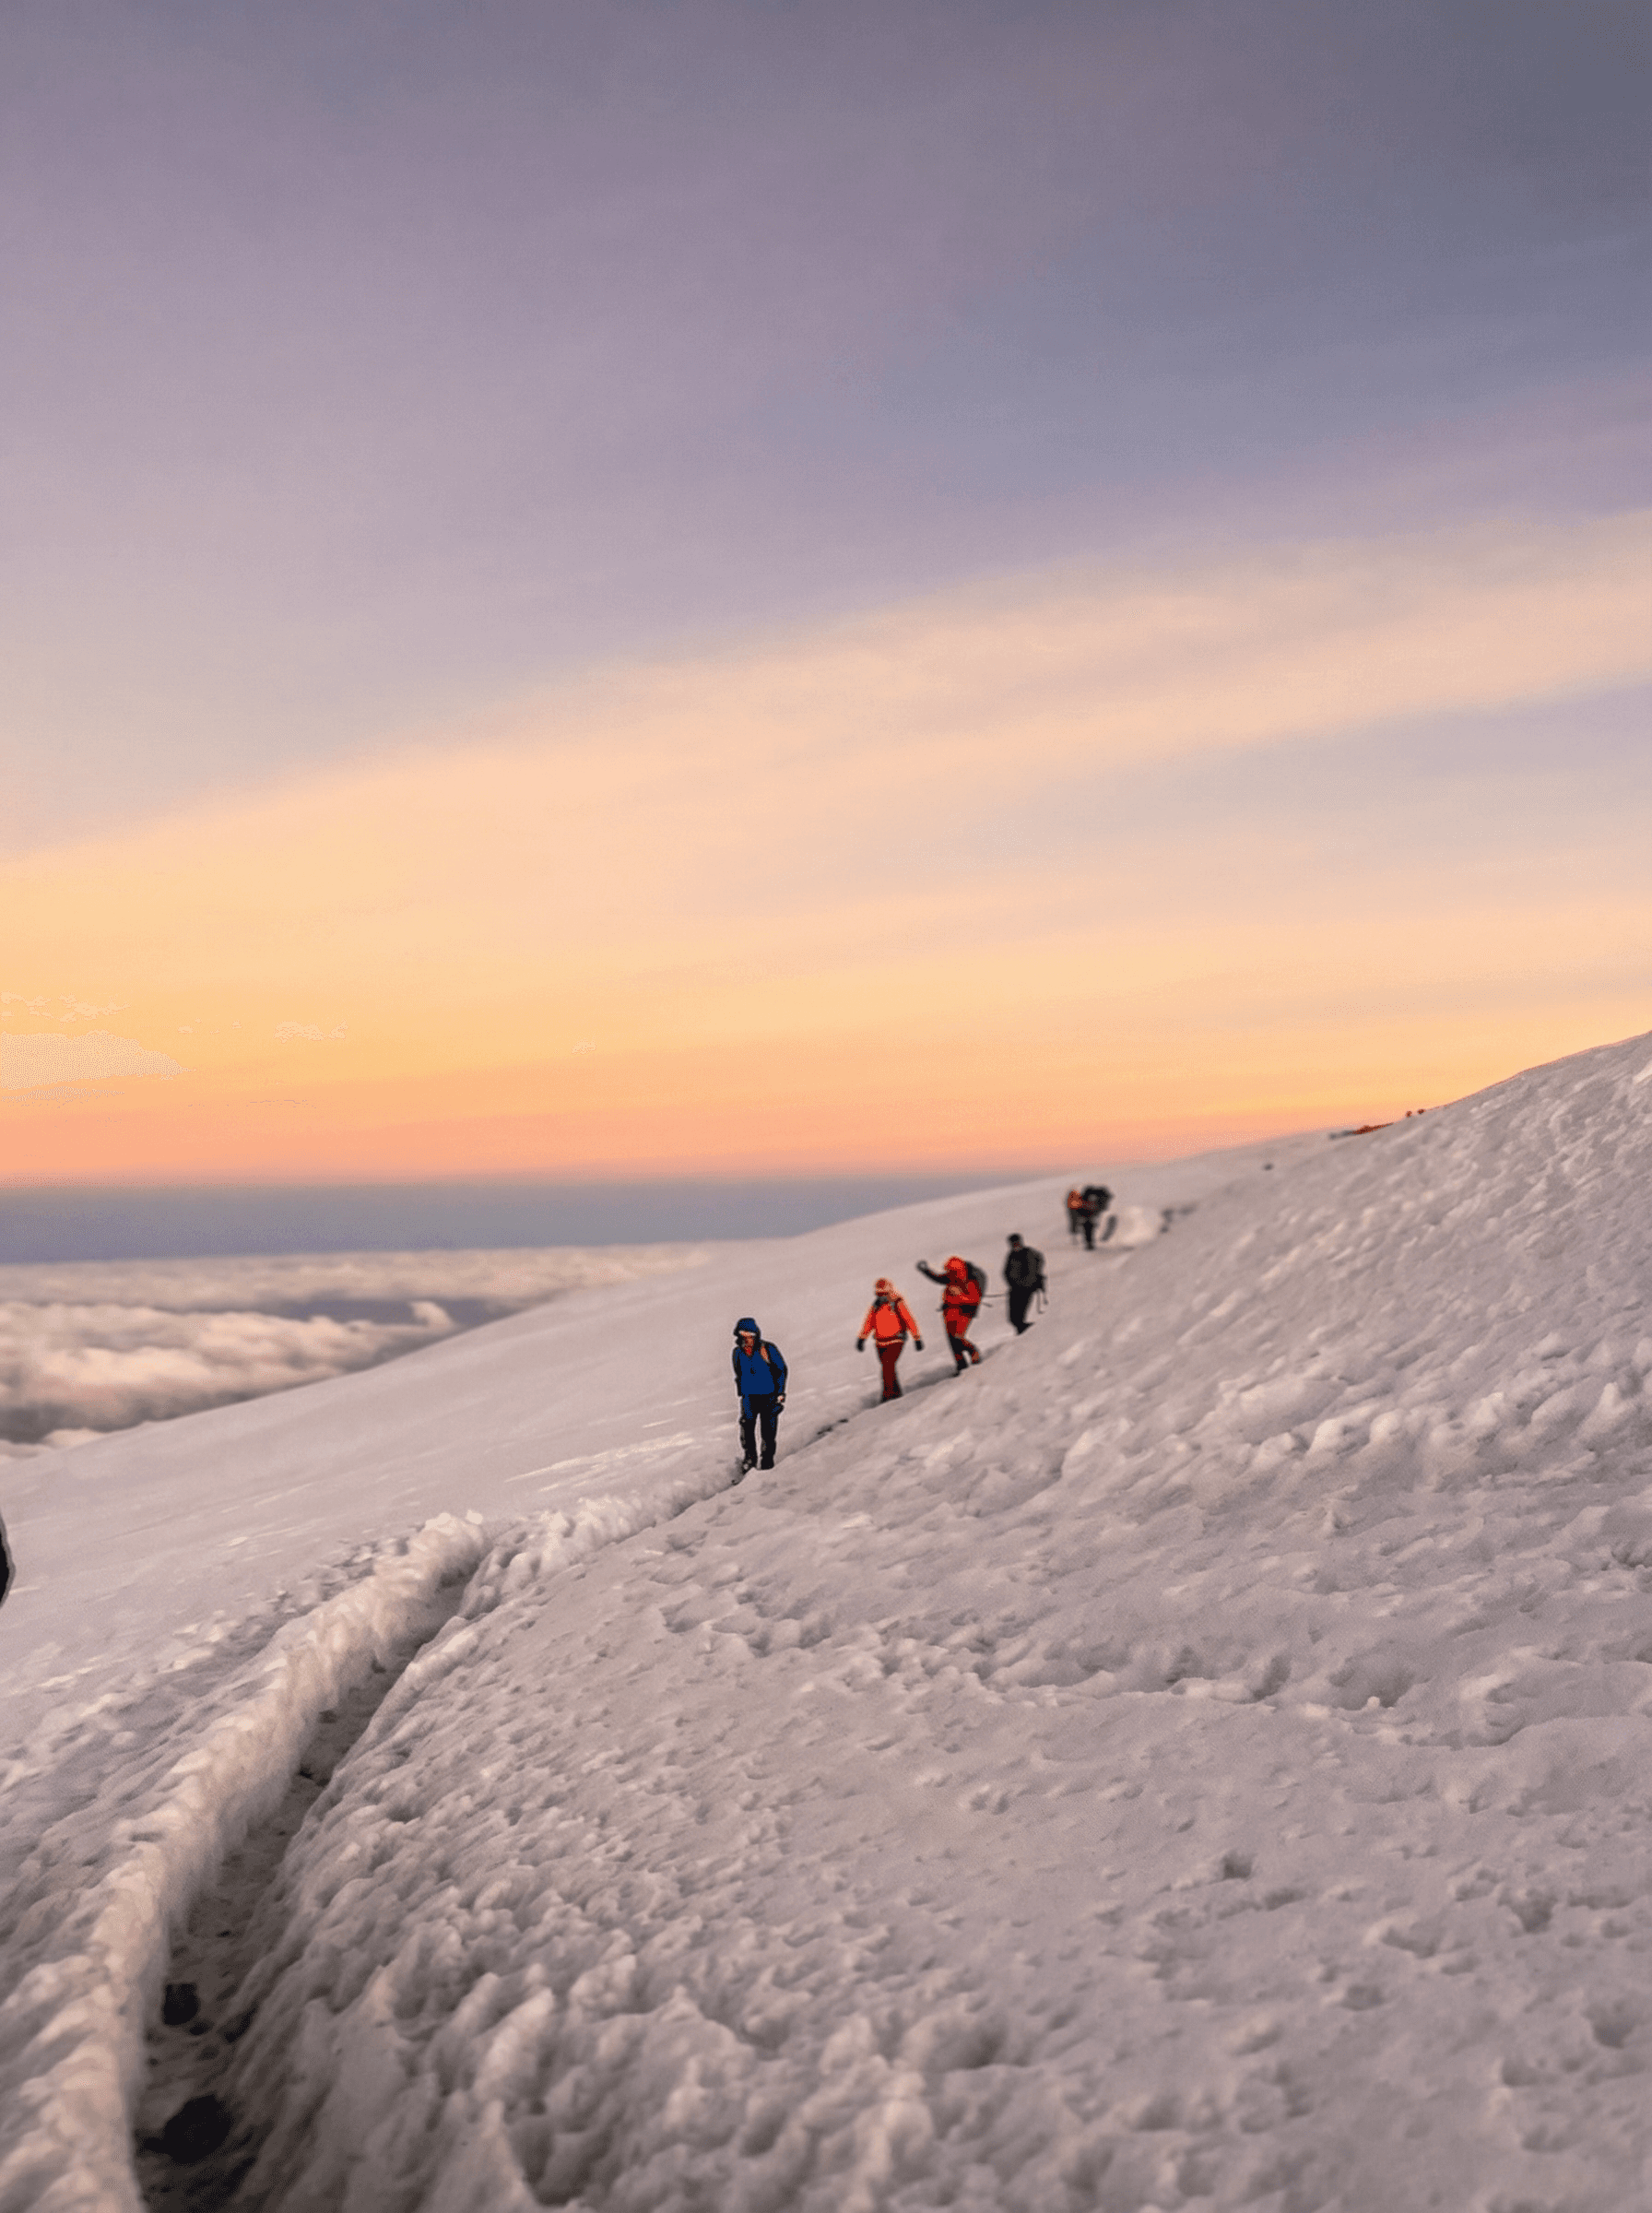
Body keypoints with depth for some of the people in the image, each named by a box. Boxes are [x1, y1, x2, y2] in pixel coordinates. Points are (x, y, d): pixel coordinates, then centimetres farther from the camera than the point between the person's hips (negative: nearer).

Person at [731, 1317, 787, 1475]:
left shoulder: (769, 1349, -11)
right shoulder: (738, 1352, 1)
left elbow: (782, 1369, -2)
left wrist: (780, 1394, -4)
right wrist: (742, 1394, 17)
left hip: (769, 1396, -3)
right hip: (749, 1397, 3)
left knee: (768, 1430, 2)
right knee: (746, 1425, -11)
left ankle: (767, 1459, 19)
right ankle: (749, 1458, 0)